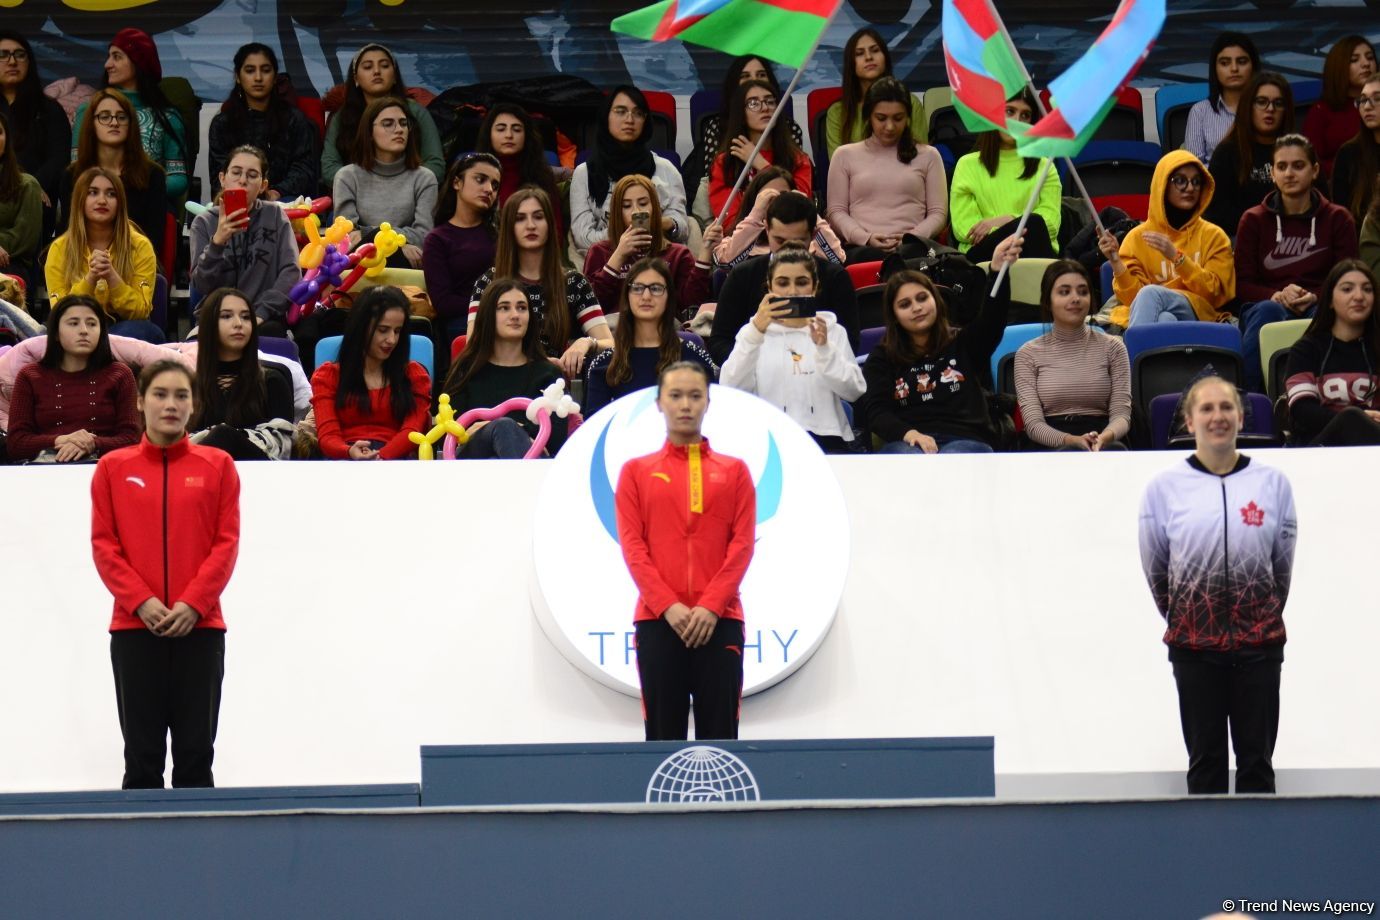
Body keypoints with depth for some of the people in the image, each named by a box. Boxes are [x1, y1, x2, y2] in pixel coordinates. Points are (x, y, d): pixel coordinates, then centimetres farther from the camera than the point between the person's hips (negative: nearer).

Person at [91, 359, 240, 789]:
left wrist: (193, 604, -11)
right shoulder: (113, 468, 7)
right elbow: (103, 545, 2)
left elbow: (227, 543, 1)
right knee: (142, 754, 2)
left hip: (199, 626, 0)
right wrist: (141, 602, -10)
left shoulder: (217, 465, 6)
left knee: (196, 752, 1)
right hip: (134, 628, 0)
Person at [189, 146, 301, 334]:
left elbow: (291, 272, -2)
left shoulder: (275, 215, 8)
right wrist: (217, 242, -20)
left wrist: (261, 313, -16)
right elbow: (201, 285, -4)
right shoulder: (204, 222, 6)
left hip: (264, 320, 0)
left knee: (264, 333, -35)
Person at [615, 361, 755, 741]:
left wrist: (711, 605, -10)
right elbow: (633, 545, 3)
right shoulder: (636, 471, 11)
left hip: (720, 619, 0)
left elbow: (743, 543, 3)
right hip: (657, 619, 0)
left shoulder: (734, 471, 11)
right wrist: (667, 605, -10)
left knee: (720, 735, -2)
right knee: (664, 735, -1)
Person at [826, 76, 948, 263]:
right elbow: (836, 211, 12)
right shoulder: (845, 155, 19)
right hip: (861, 248, 0)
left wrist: (911, 237, -8)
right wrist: (866, 238, -8)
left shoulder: (927, 156, 20)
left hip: (912, 247, 0)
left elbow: (938, 213, 13)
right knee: (869, 256, -40)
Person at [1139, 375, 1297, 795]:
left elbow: (1283, 564, 12)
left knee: (1257, 760, 4)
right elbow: (1155, 570, 11)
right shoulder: (1165, 487, -1)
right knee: (1205, 760, 5)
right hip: (1194, 640, 0)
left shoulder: (1272, 483, 1)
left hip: (1259, 638, 0)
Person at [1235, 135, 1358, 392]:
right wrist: (1278, 296, -15)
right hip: (1266, 303, 0)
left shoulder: (1338, 219, 13)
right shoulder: (1254, 221, 13)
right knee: (1268, 311, -37)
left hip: (1318, 306, 0)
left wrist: (1314, 297, -16)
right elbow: (1242, 284, 7)